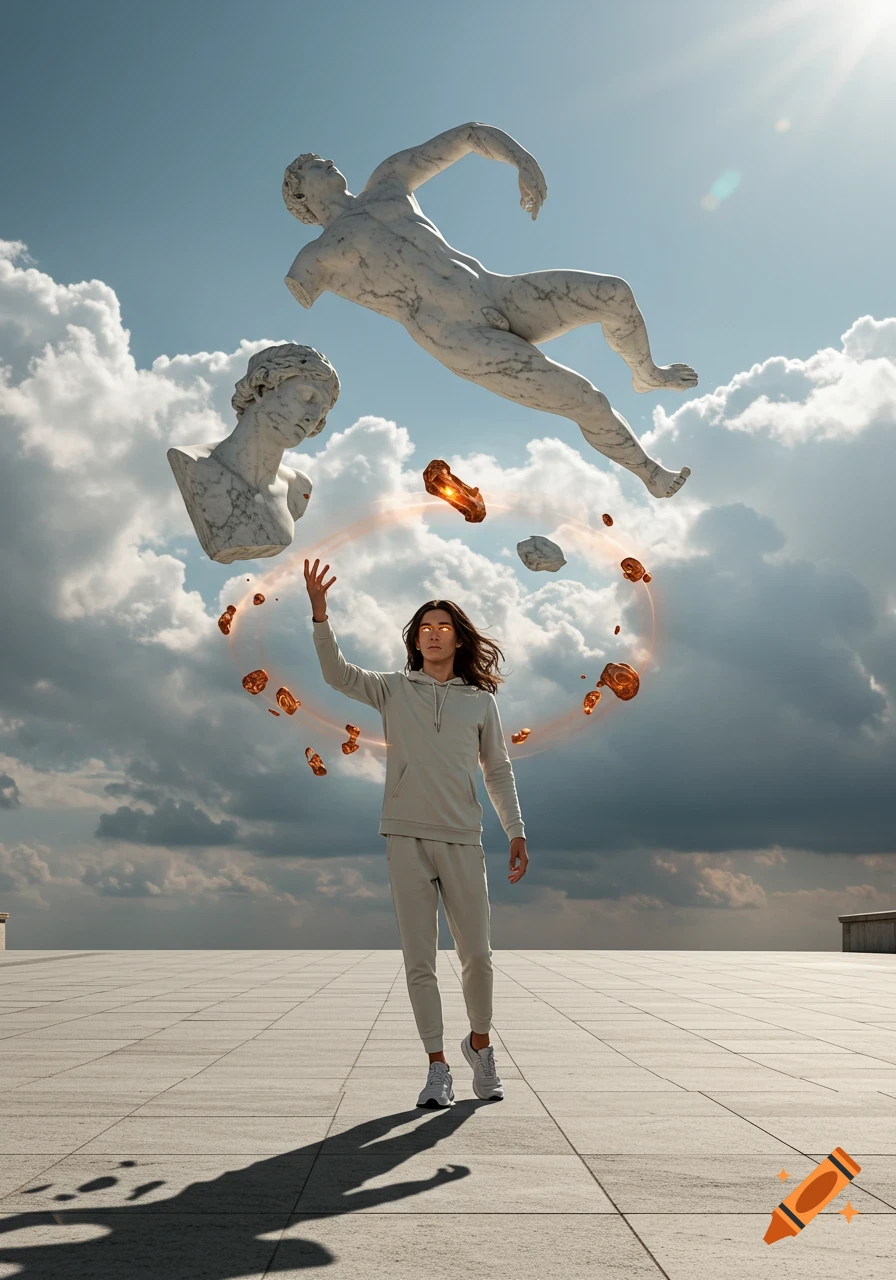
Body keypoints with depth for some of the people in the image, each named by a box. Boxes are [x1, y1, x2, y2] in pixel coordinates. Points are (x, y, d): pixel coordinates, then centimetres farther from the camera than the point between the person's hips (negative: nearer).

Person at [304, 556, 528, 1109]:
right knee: (419, 960, 3)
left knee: (477, 955, 2)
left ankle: (480, 1043, 29)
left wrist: (517, 832, 5)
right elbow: (339, 673, -5)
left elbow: (499, 771, 12)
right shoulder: (394, 689, 8)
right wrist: (320, 614, -18)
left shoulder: (481, 701, 9)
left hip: (462, 840, 0)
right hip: (407, 837, 0)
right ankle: (438, 1068, 15)